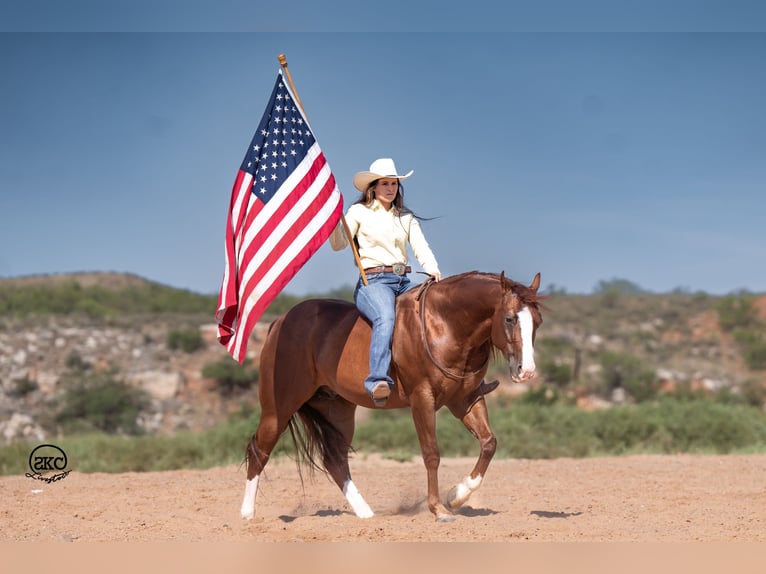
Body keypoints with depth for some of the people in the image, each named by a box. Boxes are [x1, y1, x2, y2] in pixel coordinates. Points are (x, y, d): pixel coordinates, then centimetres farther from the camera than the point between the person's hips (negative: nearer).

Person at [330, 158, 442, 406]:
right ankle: (379, 380, -50)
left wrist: (433, 270, -11)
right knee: (386, 318, -36)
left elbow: (421, 247, 9)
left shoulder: (406, 217, 21)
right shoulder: (359, 212, 9)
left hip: (403, 282, 5)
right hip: (373, 281, -5)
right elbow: (338, 244, 1)